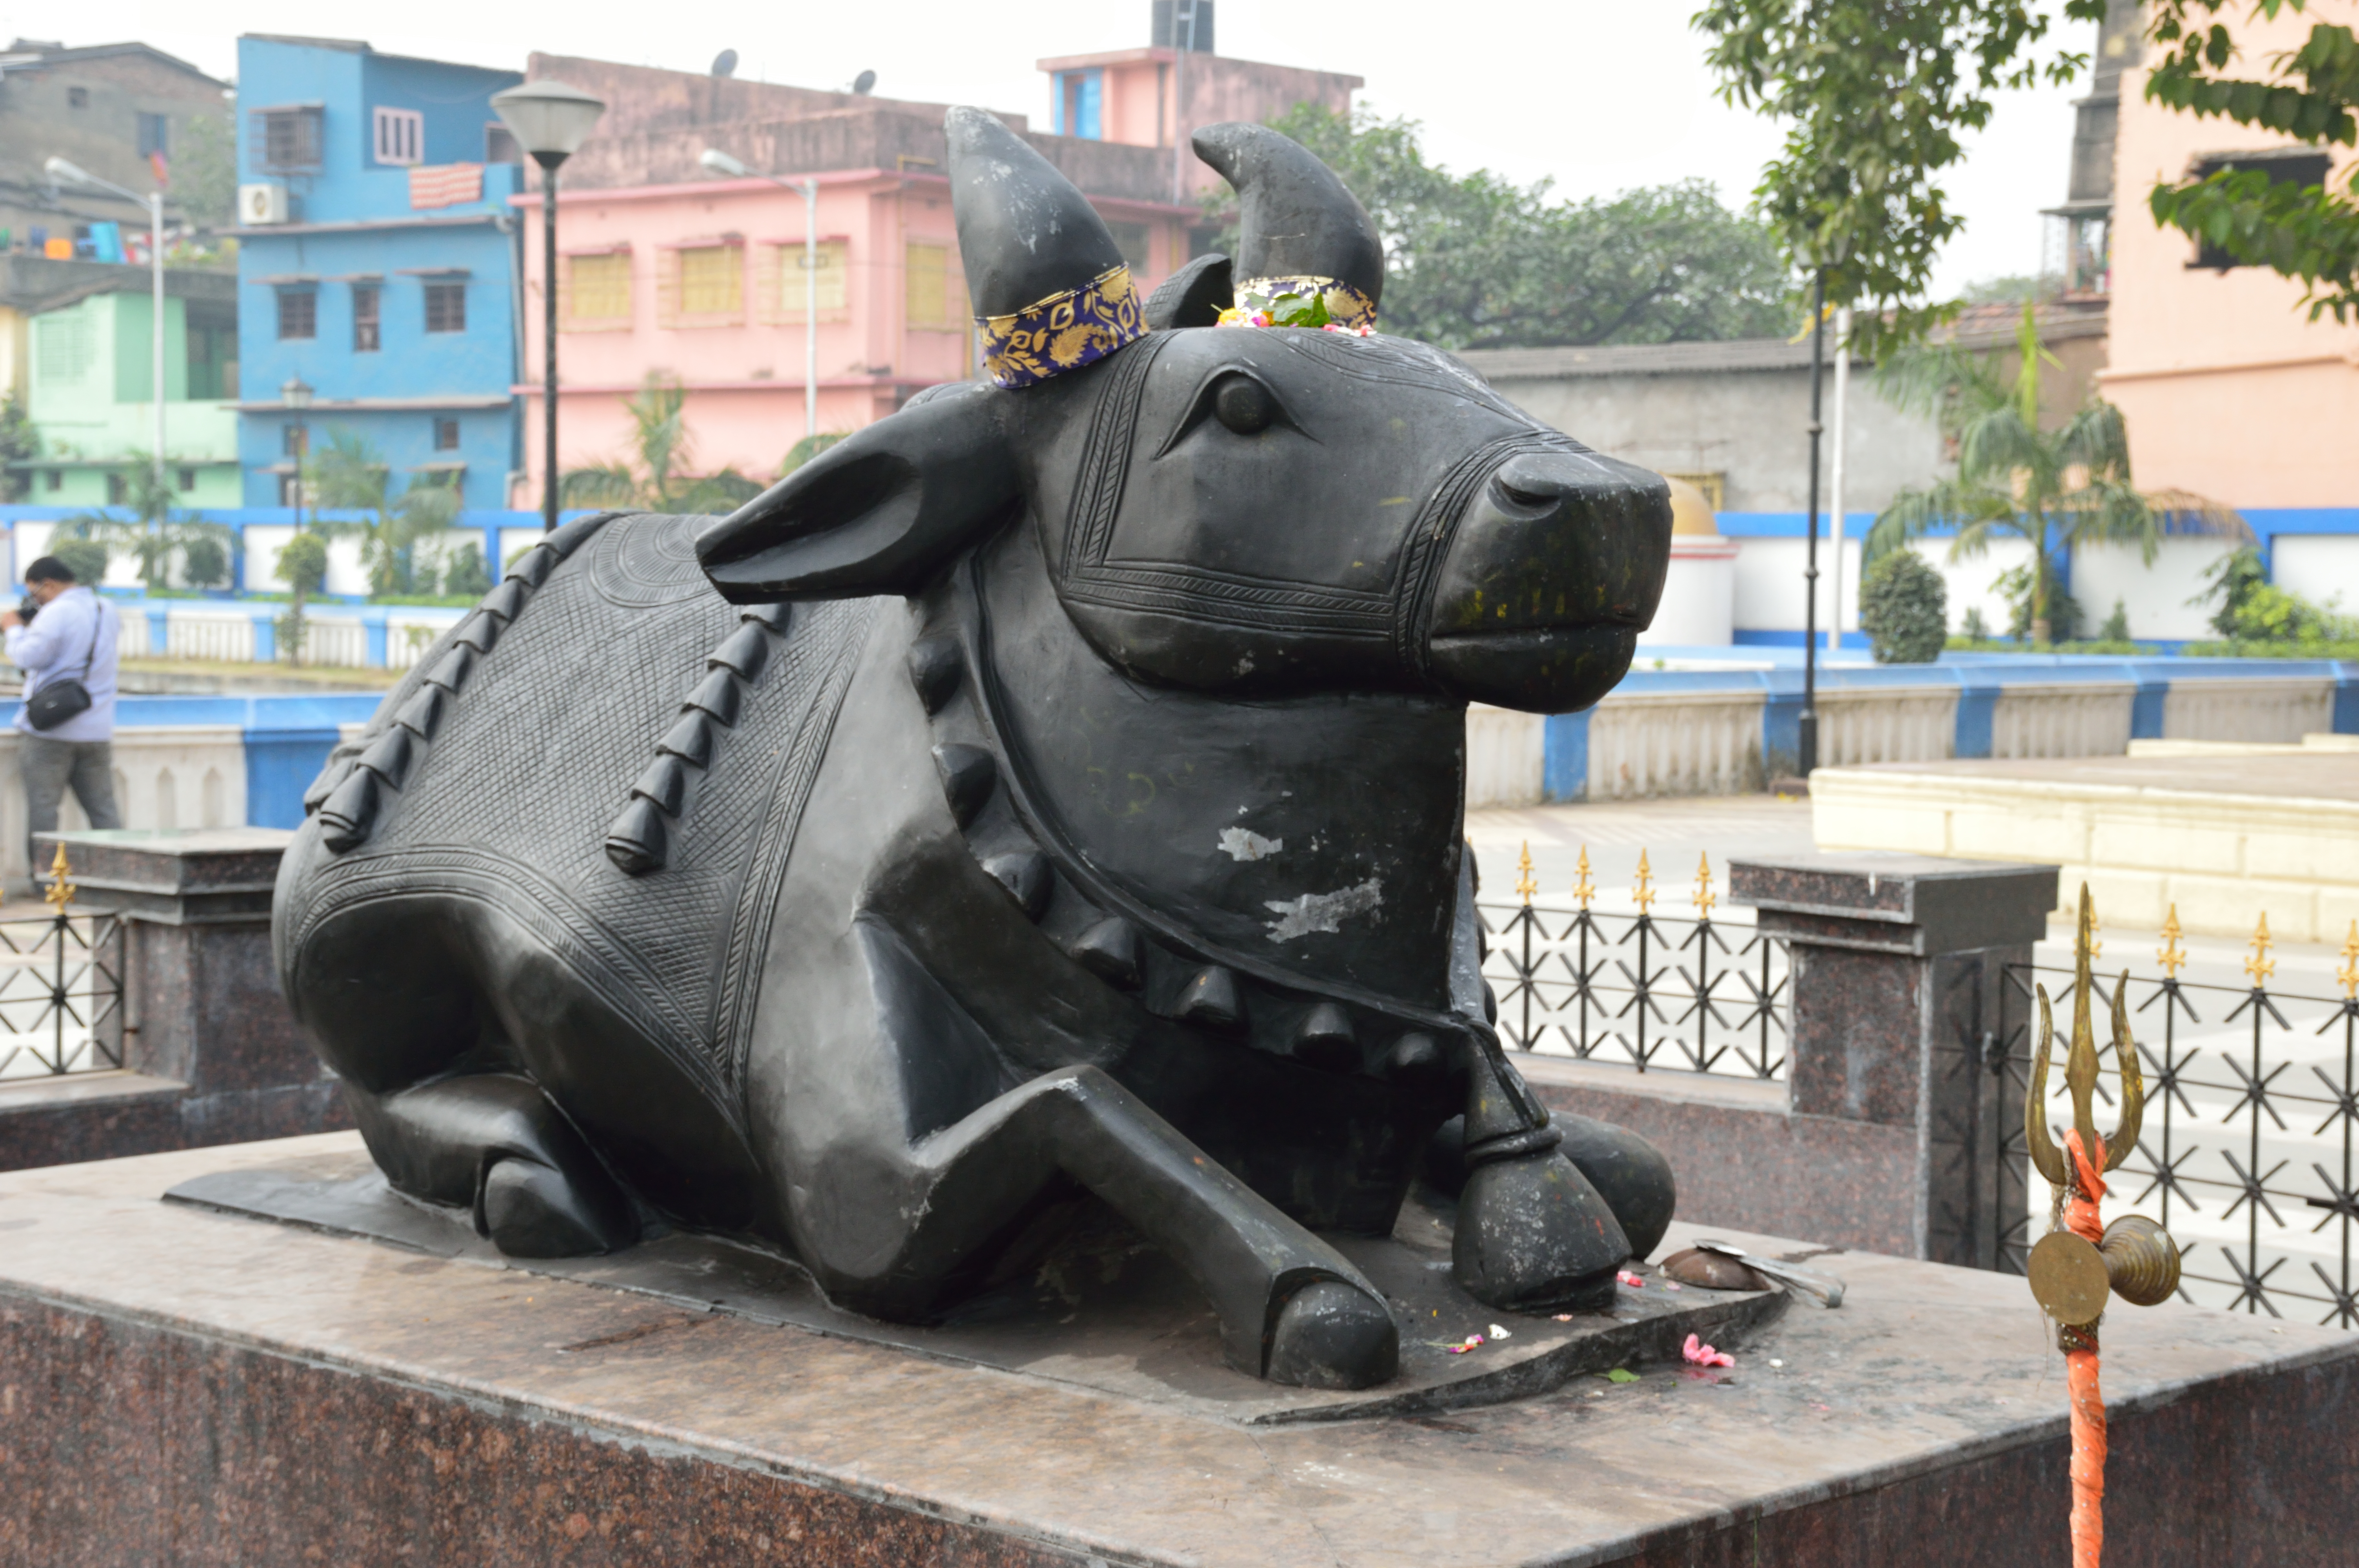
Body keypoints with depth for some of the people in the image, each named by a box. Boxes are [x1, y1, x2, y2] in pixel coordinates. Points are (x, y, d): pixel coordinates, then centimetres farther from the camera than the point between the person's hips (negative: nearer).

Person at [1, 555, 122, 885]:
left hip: (52, 730, -6)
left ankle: (43, 873, 3)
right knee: (103, 808, 9)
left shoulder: (57, 613, -15)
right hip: (98, 731, 6)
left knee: (42, 807, 2)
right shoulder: (108, 611, 8)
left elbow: (28, 656, -18)